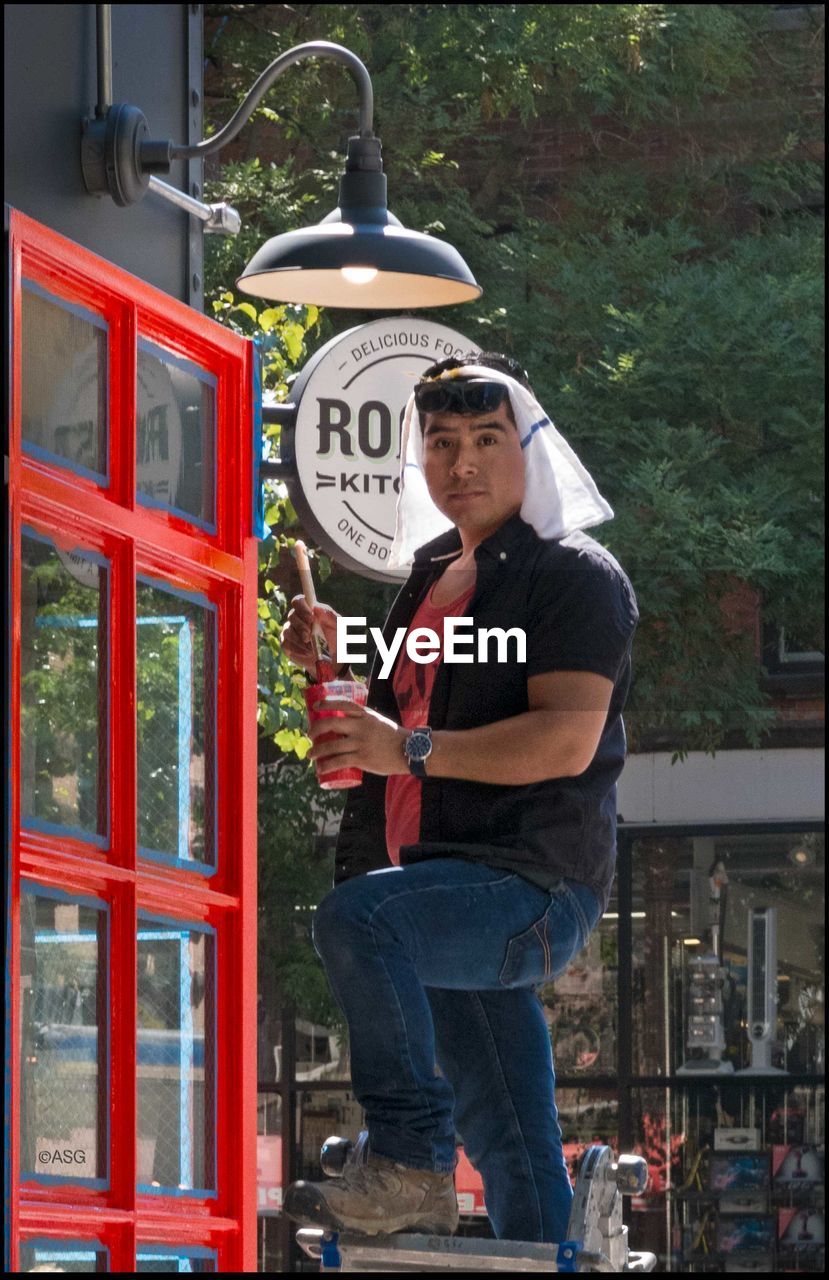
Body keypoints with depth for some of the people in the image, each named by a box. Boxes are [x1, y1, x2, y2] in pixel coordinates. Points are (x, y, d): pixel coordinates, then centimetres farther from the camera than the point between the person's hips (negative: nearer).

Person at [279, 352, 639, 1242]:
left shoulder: (574, 575, -6)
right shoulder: (433, 574, 20)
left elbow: (566, 741, -19)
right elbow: (400, 720, 32)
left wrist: (411, 750, -24)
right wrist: (338, 661, 12)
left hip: (533, 885, -9)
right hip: (464, 901, 9)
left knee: (356, 917, -33)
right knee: (512, 1157, 10)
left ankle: (410, 1166, -28)